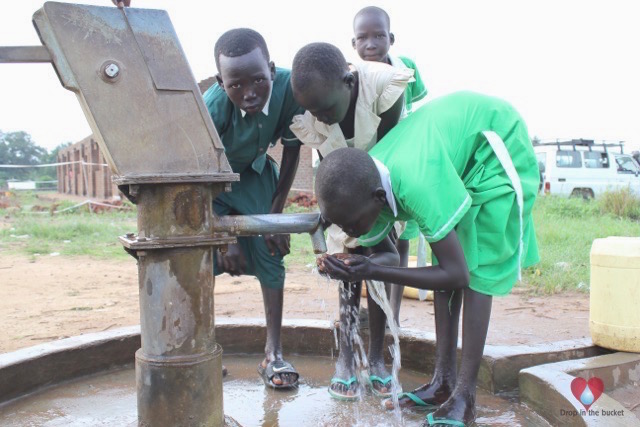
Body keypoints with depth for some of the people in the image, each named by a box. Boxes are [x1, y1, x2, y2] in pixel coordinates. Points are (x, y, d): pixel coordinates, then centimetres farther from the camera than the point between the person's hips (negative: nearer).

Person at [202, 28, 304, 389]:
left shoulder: (289, 87, -31)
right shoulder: (212, 109, -37)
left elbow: (292, 149, -13)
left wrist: (276, 212, -11)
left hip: (254, 171, 3)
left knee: (271, 250, -7)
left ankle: (274, 353, 3)